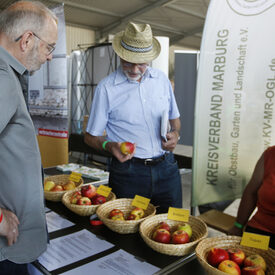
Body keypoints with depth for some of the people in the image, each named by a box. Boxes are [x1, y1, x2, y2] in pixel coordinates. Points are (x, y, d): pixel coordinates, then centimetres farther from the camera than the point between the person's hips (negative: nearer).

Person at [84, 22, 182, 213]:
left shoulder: (162, 80, 7)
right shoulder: (106, 88, -5)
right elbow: (91, 136, 0)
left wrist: (175, 134, -3)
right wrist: (109, 145, -20)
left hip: (166, 168, 4)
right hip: (128, 173, -3)